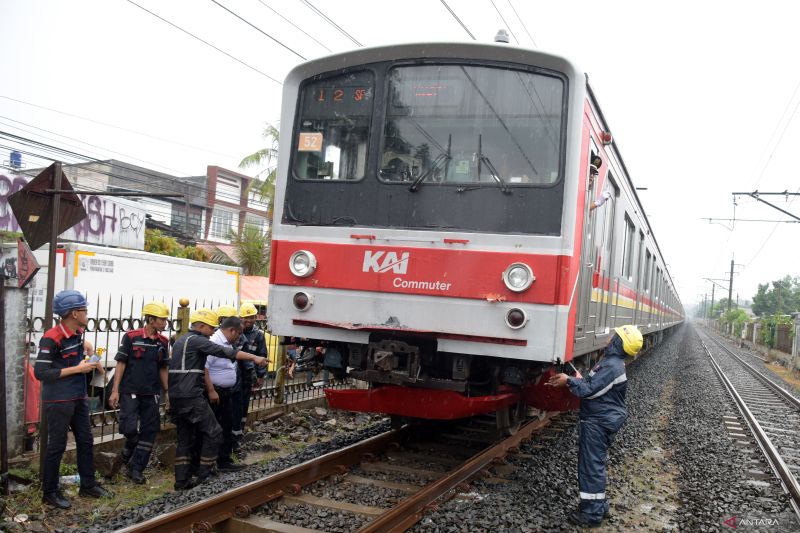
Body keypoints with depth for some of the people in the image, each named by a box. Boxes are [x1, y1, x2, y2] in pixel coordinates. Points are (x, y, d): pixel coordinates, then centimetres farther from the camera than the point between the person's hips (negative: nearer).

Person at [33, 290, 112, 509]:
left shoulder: (77, 333, 5)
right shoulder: (51, 338, -19)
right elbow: (40, 372, -22)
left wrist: (91, 362, 3)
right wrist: (77, 369, -21)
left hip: (79, 398, 8)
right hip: (58, 401, -8)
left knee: (85, 441, 14)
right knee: (57, 446, 2)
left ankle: (88, 485, 27)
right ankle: (49, 492, 17)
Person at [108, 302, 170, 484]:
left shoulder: (163, 342, 7)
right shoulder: (131, 337, -6)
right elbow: (121, 364, -4)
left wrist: (167, 391, 10)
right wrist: (115, 390, -8)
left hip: (151, 394, 5)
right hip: (130, 392, -4)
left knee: (149, 432, 3)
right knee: (129, 428, -11)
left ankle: (136, 468, 14)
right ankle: (130, 449, 22)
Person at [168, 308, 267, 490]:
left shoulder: (181, 341, 19)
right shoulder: (196, 340, -10)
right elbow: (224, 351, -19)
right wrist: (254, 357, -22)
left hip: (176, 397, 10)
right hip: (191, 397, -10)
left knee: (184, 438, 13)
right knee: (213, 432, 0)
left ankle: (181, 480, 13)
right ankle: (203, 475, 3)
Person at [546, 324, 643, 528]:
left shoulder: (611, 366, -23)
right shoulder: (612, 362, 10)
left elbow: (590, 390, -24)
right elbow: (594, 384, 16)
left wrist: (569, 381, -13)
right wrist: (576, 380, 2)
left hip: (597, 424, -10)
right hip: (600, 420, 10)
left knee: (591, 467, -2)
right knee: (595, 465, 20)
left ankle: (592, 514, 6)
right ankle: (598, 506, 31)